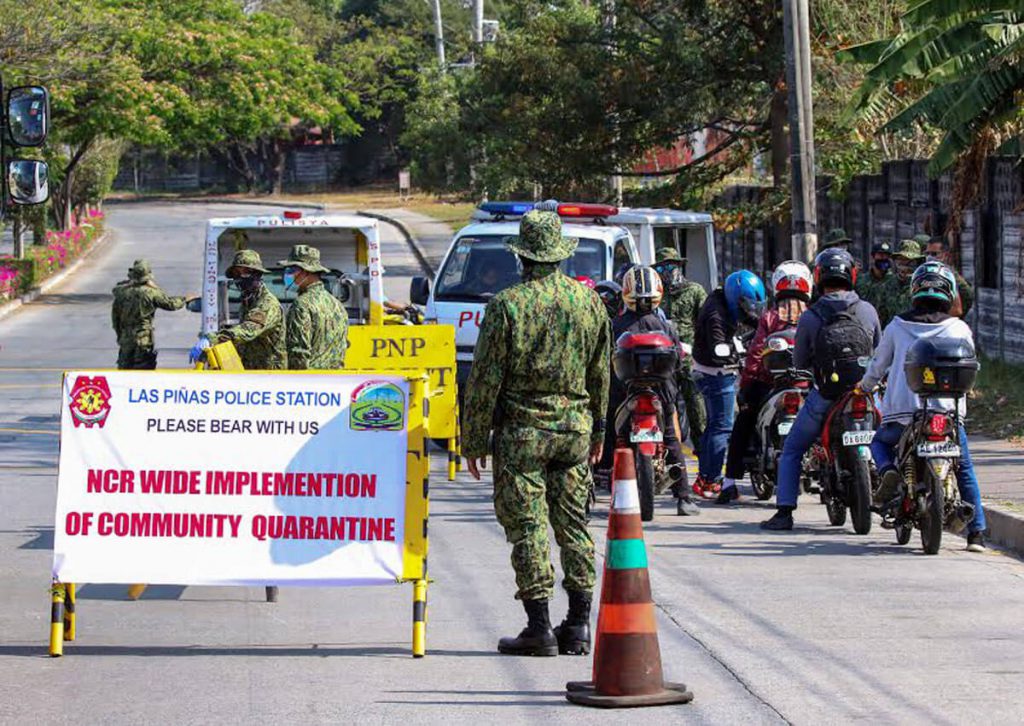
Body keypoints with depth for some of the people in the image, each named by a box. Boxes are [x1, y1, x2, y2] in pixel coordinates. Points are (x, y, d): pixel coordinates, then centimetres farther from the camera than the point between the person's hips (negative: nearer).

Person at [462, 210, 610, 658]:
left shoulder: (507, 305, -11)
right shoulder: (589, 301, 4)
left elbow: (485, 380, -9)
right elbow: (601, 374, 13)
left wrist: (473, 440, -1)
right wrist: (598, 428, 23)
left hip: (522, 429, -5)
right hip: (575, 426, 5)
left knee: (527, 525, -1)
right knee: (573, 524, 11)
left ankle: (539, 628, -3)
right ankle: (578, 625, 11)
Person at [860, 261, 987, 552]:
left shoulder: (897, 326, 6)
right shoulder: (959, 329, 3)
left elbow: (878, 364, 16)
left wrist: (865, 386, 36)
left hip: (901, 410, 1)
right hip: (947, 411, -1)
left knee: (880, 442, 30)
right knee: (965, 470, 16)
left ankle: (889, 472, -3)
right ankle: (976, 532, 9)